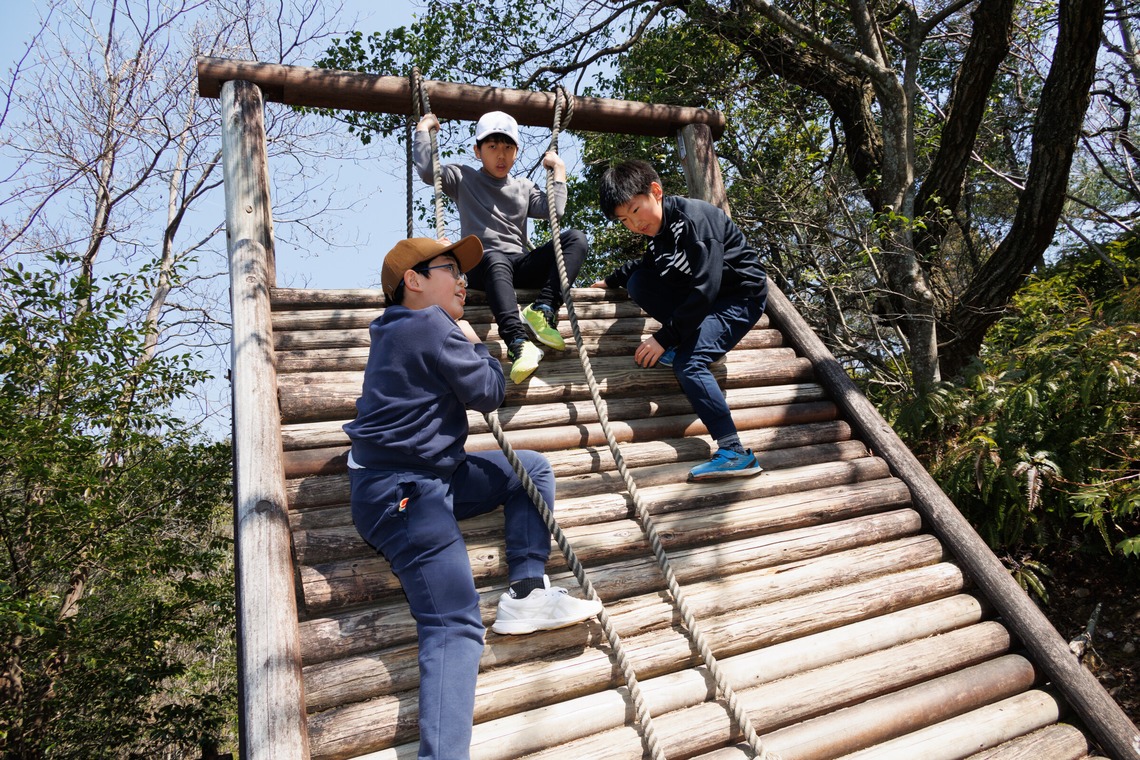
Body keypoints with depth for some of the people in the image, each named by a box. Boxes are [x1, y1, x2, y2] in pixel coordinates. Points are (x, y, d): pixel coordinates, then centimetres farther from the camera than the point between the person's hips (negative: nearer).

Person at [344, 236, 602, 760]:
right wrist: (476, 345, 10)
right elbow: (488, 393, -6)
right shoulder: (433, 326, -12)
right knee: (455, 626, -19)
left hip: (427, 477, 10)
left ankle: (526, 596, 7)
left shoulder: (396, 329, 18)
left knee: (530, 468, 16)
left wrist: (463, 345, 17)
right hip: (402, 494, -10)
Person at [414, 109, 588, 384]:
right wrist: (424, 129, 11)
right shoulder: (463, 178, 17)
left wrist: (559, 169, 15)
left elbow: (554, 210, 7)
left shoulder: (524, 187, 25)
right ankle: (519, 344, -59)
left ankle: (542, 310, -36)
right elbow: (426, 169, -1)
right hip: (482, 265, -4)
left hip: (520, 265, 4)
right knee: (496, 259, -42)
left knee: (576, 238, -18)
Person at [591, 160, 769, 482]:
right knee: (637, 283, -5)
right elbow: (646, 264, 27)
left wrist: (664, 338, -28)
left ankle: (735, 453, -24)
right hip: (701, 293, 9)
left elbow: (704, 288, -30)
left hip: (740, 296, -9)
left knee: (688, 362, -26)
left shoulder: (694, 218, -25)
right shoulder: (657, 228, 2)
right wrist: (611, 281, 20)